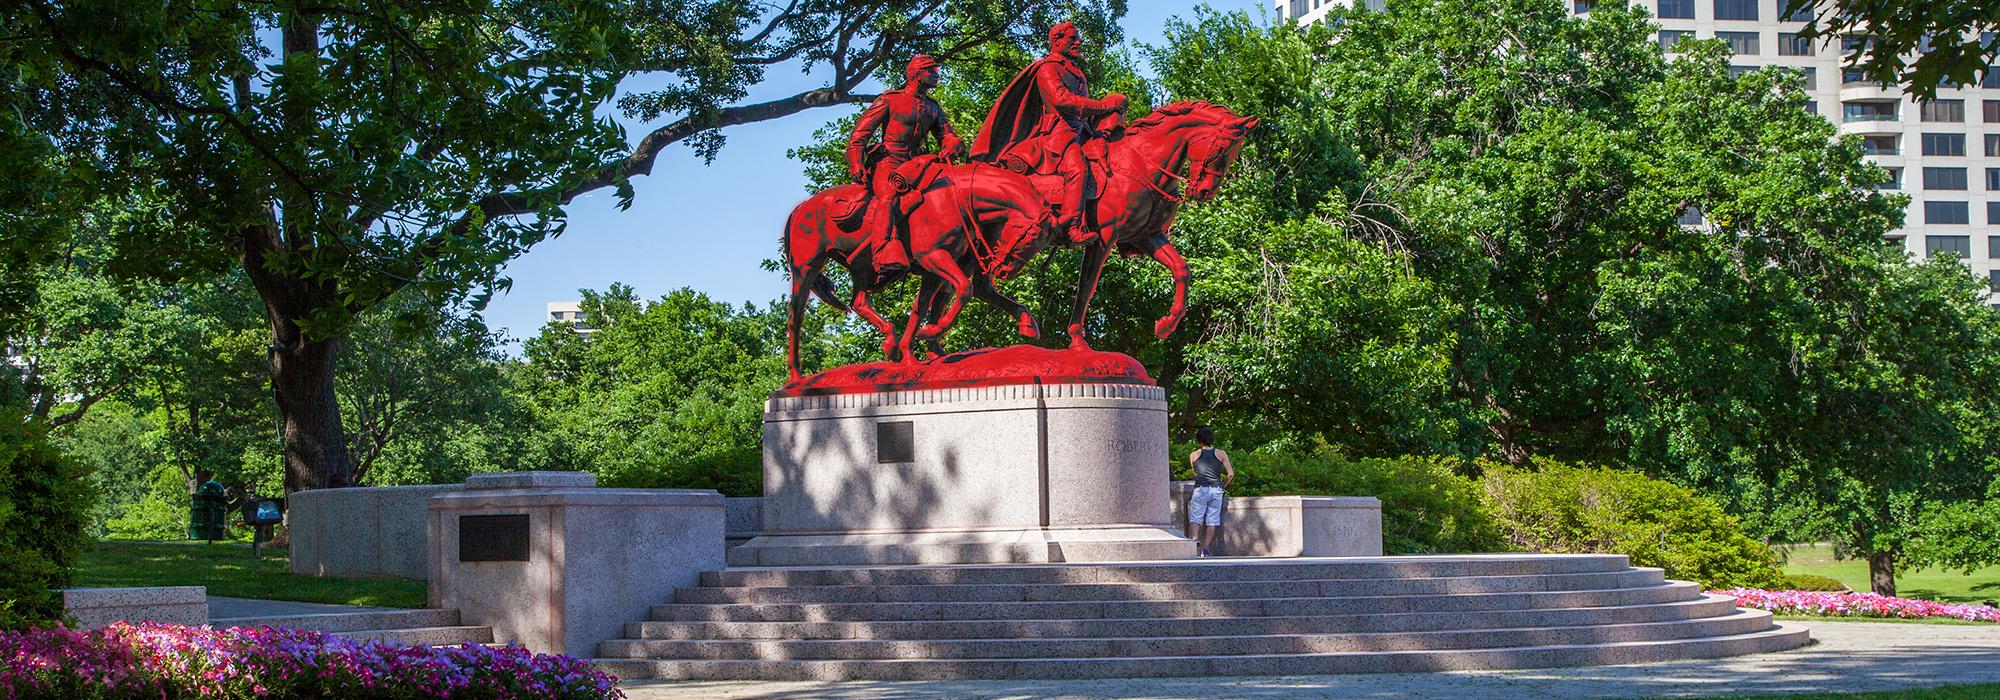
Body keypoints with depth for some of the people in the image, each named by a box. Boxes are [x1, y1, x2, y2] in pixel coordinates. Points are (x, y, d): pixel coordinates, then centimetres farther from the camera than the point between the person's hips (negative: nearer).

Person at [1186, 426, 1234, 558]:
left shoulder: (1194, 455, 8)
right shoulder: (1221, 454, 7)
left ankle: (1195, 539, -26)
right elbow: (1231, 474, 3)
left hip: (1201, 489, -1)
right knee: (1212, 521, 4)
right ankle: (1205, 549, -1)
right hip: (1216, 490, 1)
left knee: (1195, 518, 1)